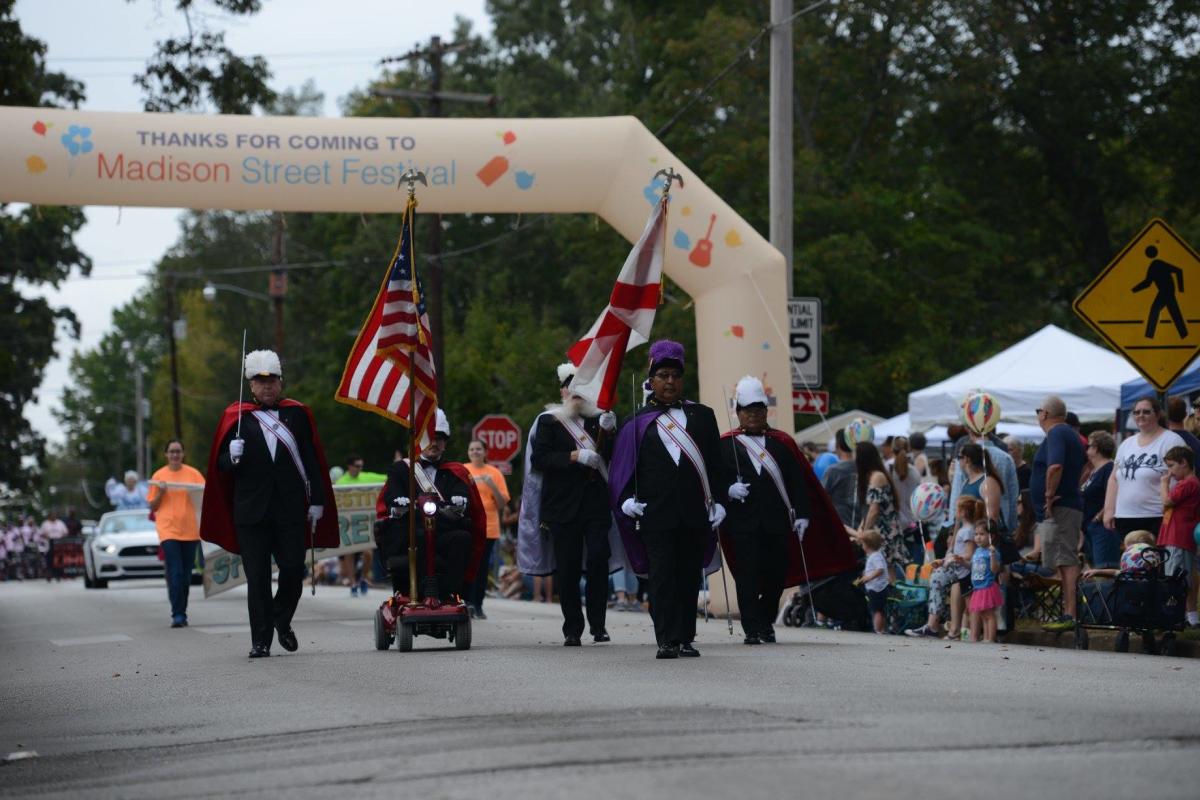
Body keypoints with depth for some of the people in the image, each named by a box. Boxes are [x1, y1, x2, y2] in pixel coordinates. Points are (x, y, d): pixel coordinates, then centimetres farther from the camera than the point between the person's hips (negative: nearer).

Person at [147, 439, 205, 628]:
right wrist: (161, 492, -9)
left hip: (190, 531, 2)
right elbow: (152, 506, 9)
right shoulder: (159, 476, 5)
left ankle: (181, 614, 17)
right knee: (175, 573, -13)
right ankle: (177, 614, -14)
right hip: (168, 530, -2)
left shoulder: (193, 474, 6)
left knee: (186, 575, 6)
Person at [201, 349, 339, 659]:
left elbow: (312, 462, 9)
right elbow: (221, 465, 5)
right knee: (257, 577, 0)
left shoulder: (297, 414, 8)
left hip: (291, 510, 1)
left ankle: (281, 621, 25)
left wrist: (317, 501, 4)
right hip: (251, 512, -1)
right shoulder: (237, 417, 5)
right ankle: (260, 640, 5)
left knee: (293, 571, -1)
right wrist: (232, 457, -17)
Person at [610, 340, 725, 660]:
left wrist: (718, 502, 2)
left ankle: (685, 638, 8)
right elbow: (622, 467, 6)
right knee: (662, 576, -6)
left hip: (695, 513, 2)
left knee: (689, 576, 3)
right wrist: (627, 500, -9)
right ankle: (667, 640, -9)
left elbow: (715, 464, 11)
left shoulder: (702, 416, 13)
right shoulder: (638, 424, 9)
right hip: (655, 513, -2)